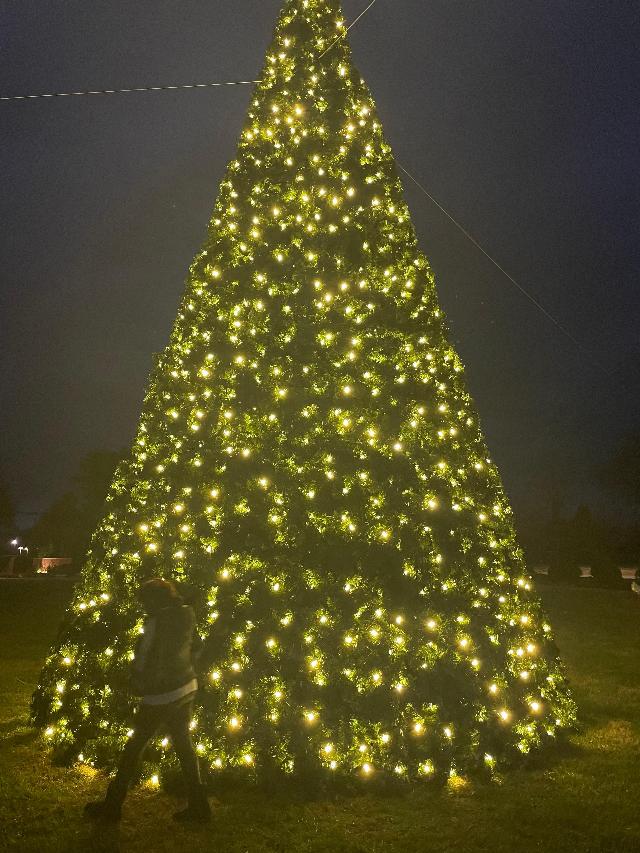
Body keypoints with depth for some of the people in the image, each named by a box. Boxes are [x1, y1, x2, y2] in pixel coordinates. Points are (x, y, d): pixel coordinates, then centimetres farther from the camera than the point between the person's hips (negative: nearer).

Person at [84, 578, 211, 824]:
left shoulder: (157, 622, -19)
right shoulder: (187, 615, 0)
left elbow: (143, 661, -14)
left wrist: (137, 685, 2)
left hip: (161, 695, -7)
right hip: (187, 688, 7)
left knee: (134, 746, 9)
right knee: (184, 744, 16)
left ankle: (112, 806, 22)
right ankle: (198, 806, 21)